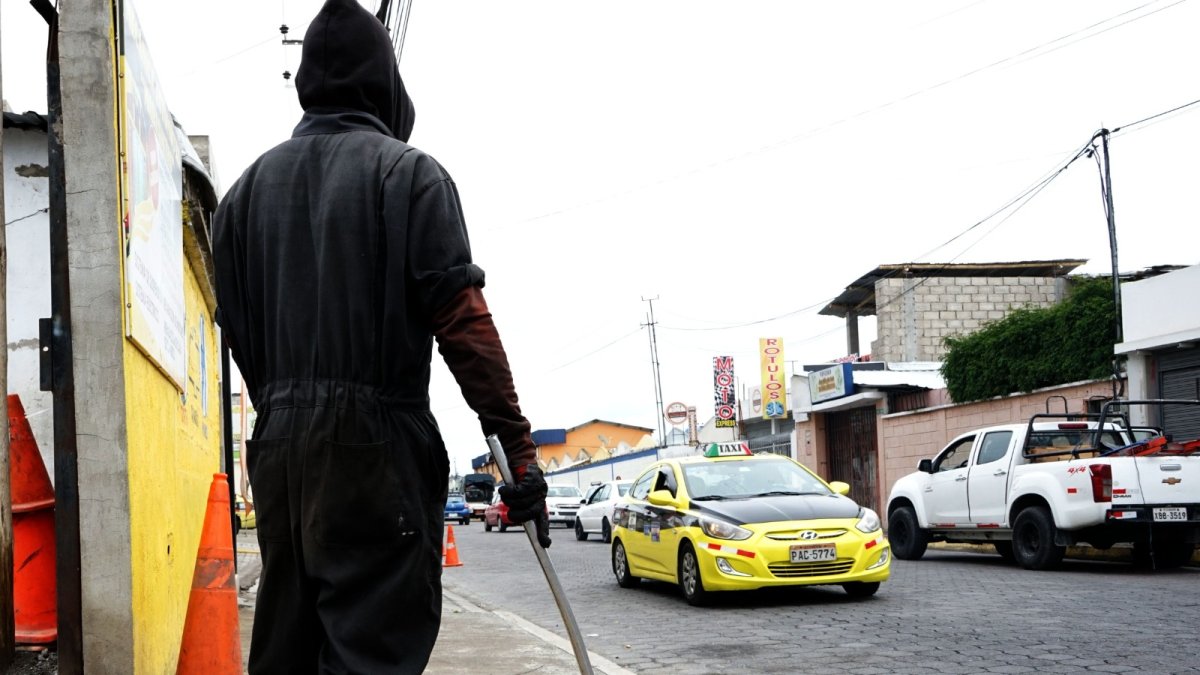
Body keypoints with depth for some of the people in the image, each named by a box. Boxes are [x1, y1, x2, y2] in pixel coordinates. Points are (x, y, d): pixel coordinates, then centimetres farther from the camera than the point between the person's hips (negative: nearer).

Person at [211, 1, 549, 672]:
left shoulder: (248, 187, 13)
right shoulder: (410, 172, -4)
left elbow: (238, 332, 13)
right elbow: (463, 321, -12)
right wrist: (517, 444, -10)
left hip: (278, 447, 6)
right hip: (378, 446, -6)